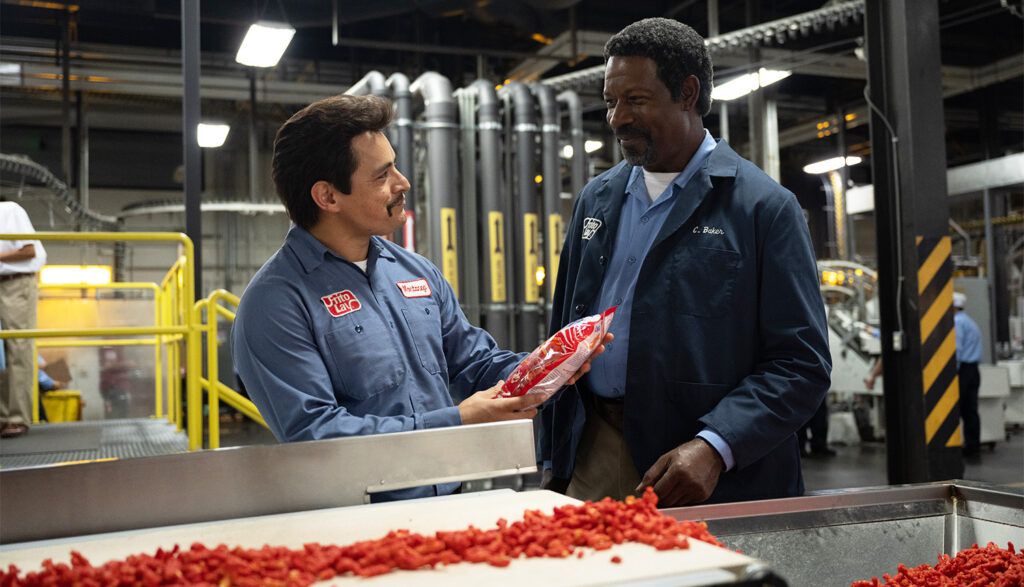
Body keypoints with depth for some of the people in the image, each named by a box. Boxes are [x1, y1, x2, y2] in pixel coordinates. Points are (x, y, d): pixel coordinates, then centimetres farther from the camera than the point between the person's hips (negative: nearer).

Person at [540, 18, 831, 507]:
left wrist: (714, 447, -20)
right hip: (594, 456, 4)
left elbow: (801, 364, -8)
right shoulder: (596, 200, 11)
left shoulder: (764, 207, -5)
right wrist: (553, 462, 11)